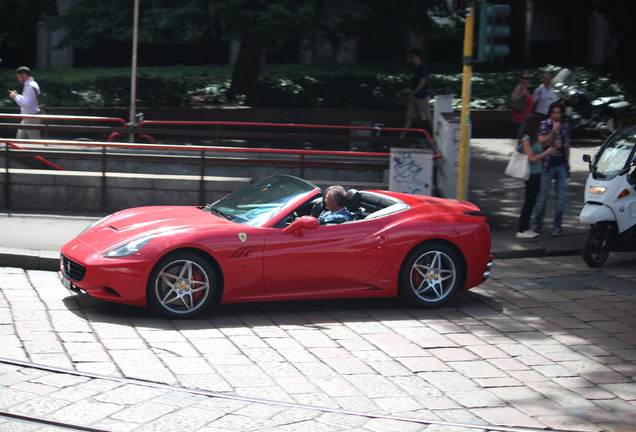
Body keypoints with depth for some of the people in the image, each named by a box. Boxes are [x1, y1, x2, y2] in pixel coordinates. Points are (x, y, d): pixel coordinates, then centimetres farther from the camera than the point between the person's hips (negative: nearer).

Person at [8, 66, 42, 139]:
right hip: (26, 119, 11)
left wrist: (15, 97, -18)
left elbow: (27, 105, -27)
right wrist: (17, 95, 11)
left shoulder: (30, 87, -21)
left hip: (31, 119, -11)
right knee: (20, 139, 13)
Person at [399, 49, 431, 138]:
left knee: (427, 118, 1)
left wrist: (412, 94, -21)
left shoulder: (423, 68, -16)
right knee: (409, 116, 3)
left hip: (422, 96, -9)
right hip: (414, 96, 9)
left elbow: (422, 83, -20)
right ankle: (402, 135, 1)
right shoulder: (416, 68, 11)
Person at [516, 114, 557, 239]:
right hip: (531, 174, -9)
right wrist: (547, 152, -11)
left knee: (531, 201, 12)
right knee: (529, 201, -5)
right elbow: (532, 158, -18)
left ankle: (525, 228, 18)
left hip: (536, 173, 9)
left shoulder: (533, 137, 13)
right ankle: (521, 230, -1)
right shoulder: (526, 139, -15)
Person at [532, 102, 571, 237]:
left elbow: (567, 147, 16)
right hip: (547, 166, -3)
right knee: (543, 197, 1)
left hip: (561, 166, 3)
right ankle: (537, 223, 16)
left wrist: (567, 166, 16)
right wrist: (553, 131, -22)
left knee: (561, 198, 2)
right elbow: (542, 143, -15)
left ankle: (557, 226, 9)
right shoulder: (544, 125, -3)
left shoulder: (564, 127, 10)